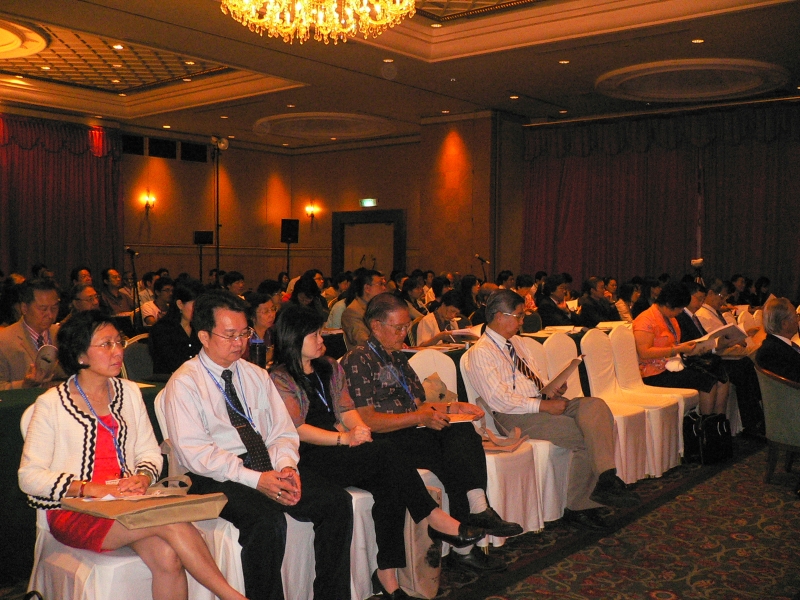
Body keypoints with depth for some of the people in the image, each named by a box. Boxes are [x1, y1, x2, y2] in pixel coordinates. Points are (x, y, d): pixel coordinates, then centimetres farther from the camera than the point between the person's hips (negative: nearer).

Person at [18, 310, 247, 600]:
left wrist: (143, 477, -10)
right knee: (172, 521, -28)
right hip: (74, 511, -4)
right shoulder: (52, 404, -2)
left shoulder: (129, 392, 12)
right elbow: (29, 476, -6)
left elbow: (150, 452, 13)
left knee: (168, 556, -29)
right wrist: (90, 488, -18)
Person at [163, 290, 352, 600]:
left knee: (338, 501, -15)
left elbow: (283, 432, 13)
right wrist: (256, 480, -21)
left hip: (268, 470, 6)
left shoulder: (256, 376, 15)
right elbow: (195, 452, -13)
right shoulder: (184, 384, -3)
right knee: (267, 521, -33)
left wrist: (286, 466, -10)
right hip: (217, 479, -5)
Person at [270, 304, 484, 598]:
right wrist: (344, 438, -18)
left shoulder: (330, 367, 20)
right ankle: (435, 517, -17)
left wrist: (359, 428, -9)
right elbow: (296, 429, -9)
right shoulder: (279, 379, 0)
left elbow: (346, 409, 15)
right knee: (386, 453, -27)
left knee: (390, 485, -23)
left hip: (339, 447, 6)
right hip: (309, 458, -6)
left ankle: (387, 573, -20)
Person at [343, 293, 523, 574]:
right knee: (458, 454, -29)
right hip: (385, 442, -7)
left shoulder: (397, 356, 23)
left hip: (411, 432, 7)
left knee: (462, 431, -25)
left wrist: (449, 408, 5)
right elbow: (366, 420, -13)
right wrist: (420, 418, -18)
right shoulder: (358, 361, -5)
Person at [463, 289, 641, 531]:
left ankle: (605, 478, -26)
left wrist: (552, 388, 1)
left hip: (543, 402, 8)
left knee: (595, 406, -20)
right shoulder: (480, 353, -9)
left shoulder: (516, 341, 18)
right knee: (584, 437, -23)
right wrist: (543, 405, -20)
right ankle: (576, 507, -11)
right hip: (515, 415, -8)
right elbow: (500, 400, -17)